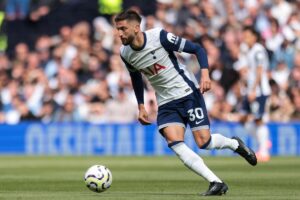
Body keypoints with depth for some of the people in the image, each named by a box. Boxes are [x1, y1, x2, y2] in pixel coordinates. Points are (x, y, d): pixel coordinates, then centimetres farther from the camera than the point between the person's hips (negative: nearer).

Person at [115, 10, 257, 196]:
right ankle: (217, 183, -16)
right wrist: (141, 106, 15)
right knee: (174, 143, -18)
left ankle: (235, 144, 26)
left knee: (204, 142, -9)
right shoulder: (125, 53, -3)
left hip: (187, 93, -4)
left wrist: (205, 73, -25)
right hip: (166, 103, 4)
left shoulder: (159, 36, -19)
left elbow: (197, 49, -12)